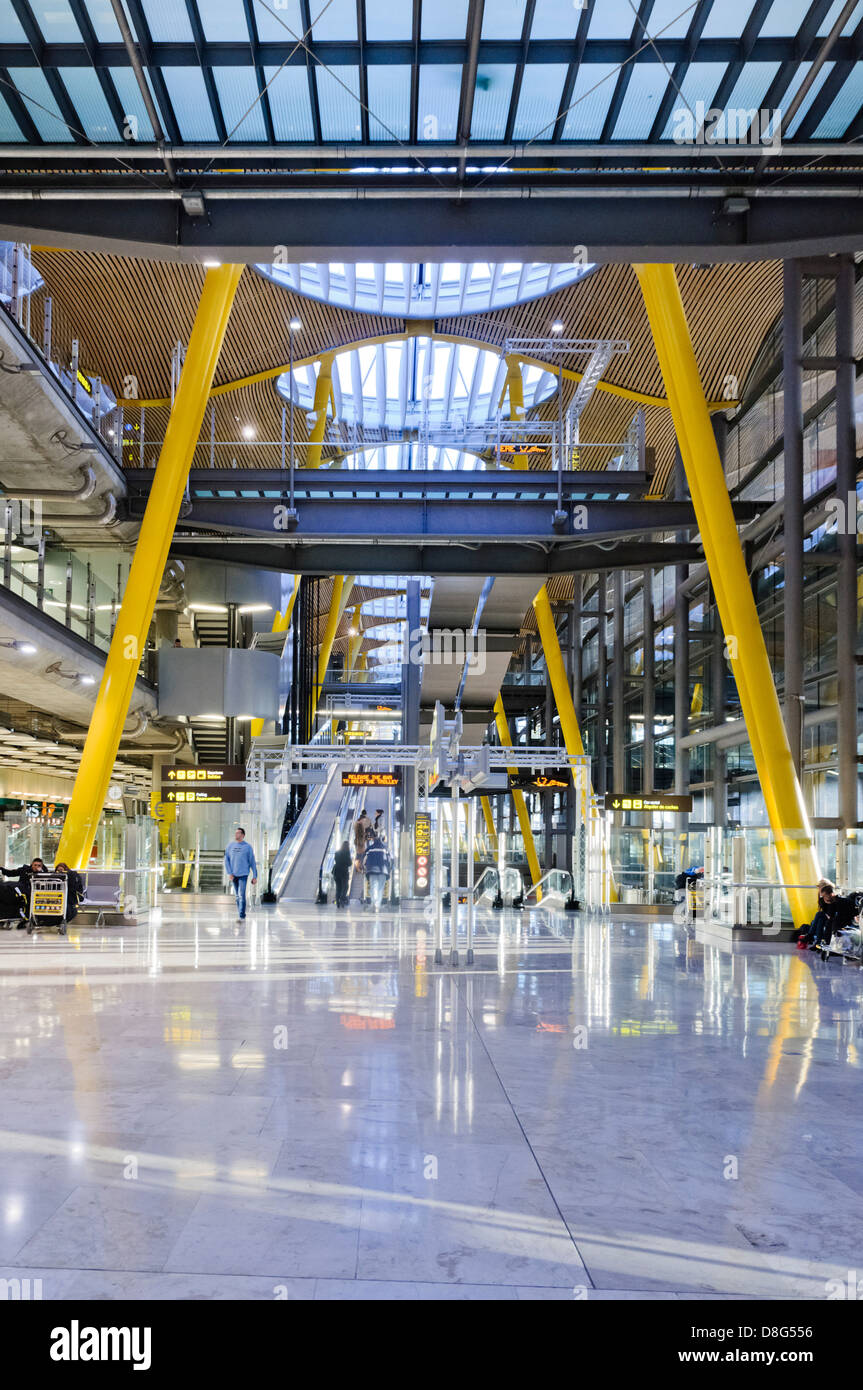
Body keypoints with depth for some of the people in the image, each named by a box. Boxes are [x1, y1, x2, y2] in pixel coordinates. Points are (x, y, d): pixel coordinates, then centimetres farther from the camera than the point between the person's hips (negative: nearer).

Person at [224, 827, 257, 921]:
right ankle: (240, 915, 20)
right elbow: (226, 860, 5)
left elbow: (252, 862, 0)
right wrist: (229, 873, -6)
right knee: (238, 896, 11)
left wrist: (255, 876, -2)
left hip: (243, 874, -3)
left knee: (242, 895, -12)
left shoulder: (247, 847, -2)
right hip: (233, 875, 3)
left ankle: (242, 916, -9)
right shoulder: (230, 845, 5)